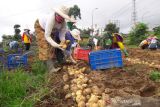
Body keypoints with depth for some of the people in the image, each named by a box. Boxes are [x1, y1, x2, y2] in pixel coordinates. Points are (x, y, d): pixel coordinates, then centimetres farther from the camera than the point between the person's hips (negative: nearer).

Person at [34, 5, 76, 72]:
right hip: (40, 27, -6)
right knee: (46, 46, -17)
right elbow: (47, 36, -39)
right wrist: (55, 45, -49)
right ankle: (51, 68, -20)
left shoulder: (63, 23, -26)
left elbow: (62, 35, -20)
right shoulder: (51, 19, -42)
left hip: (52, 30, 6)